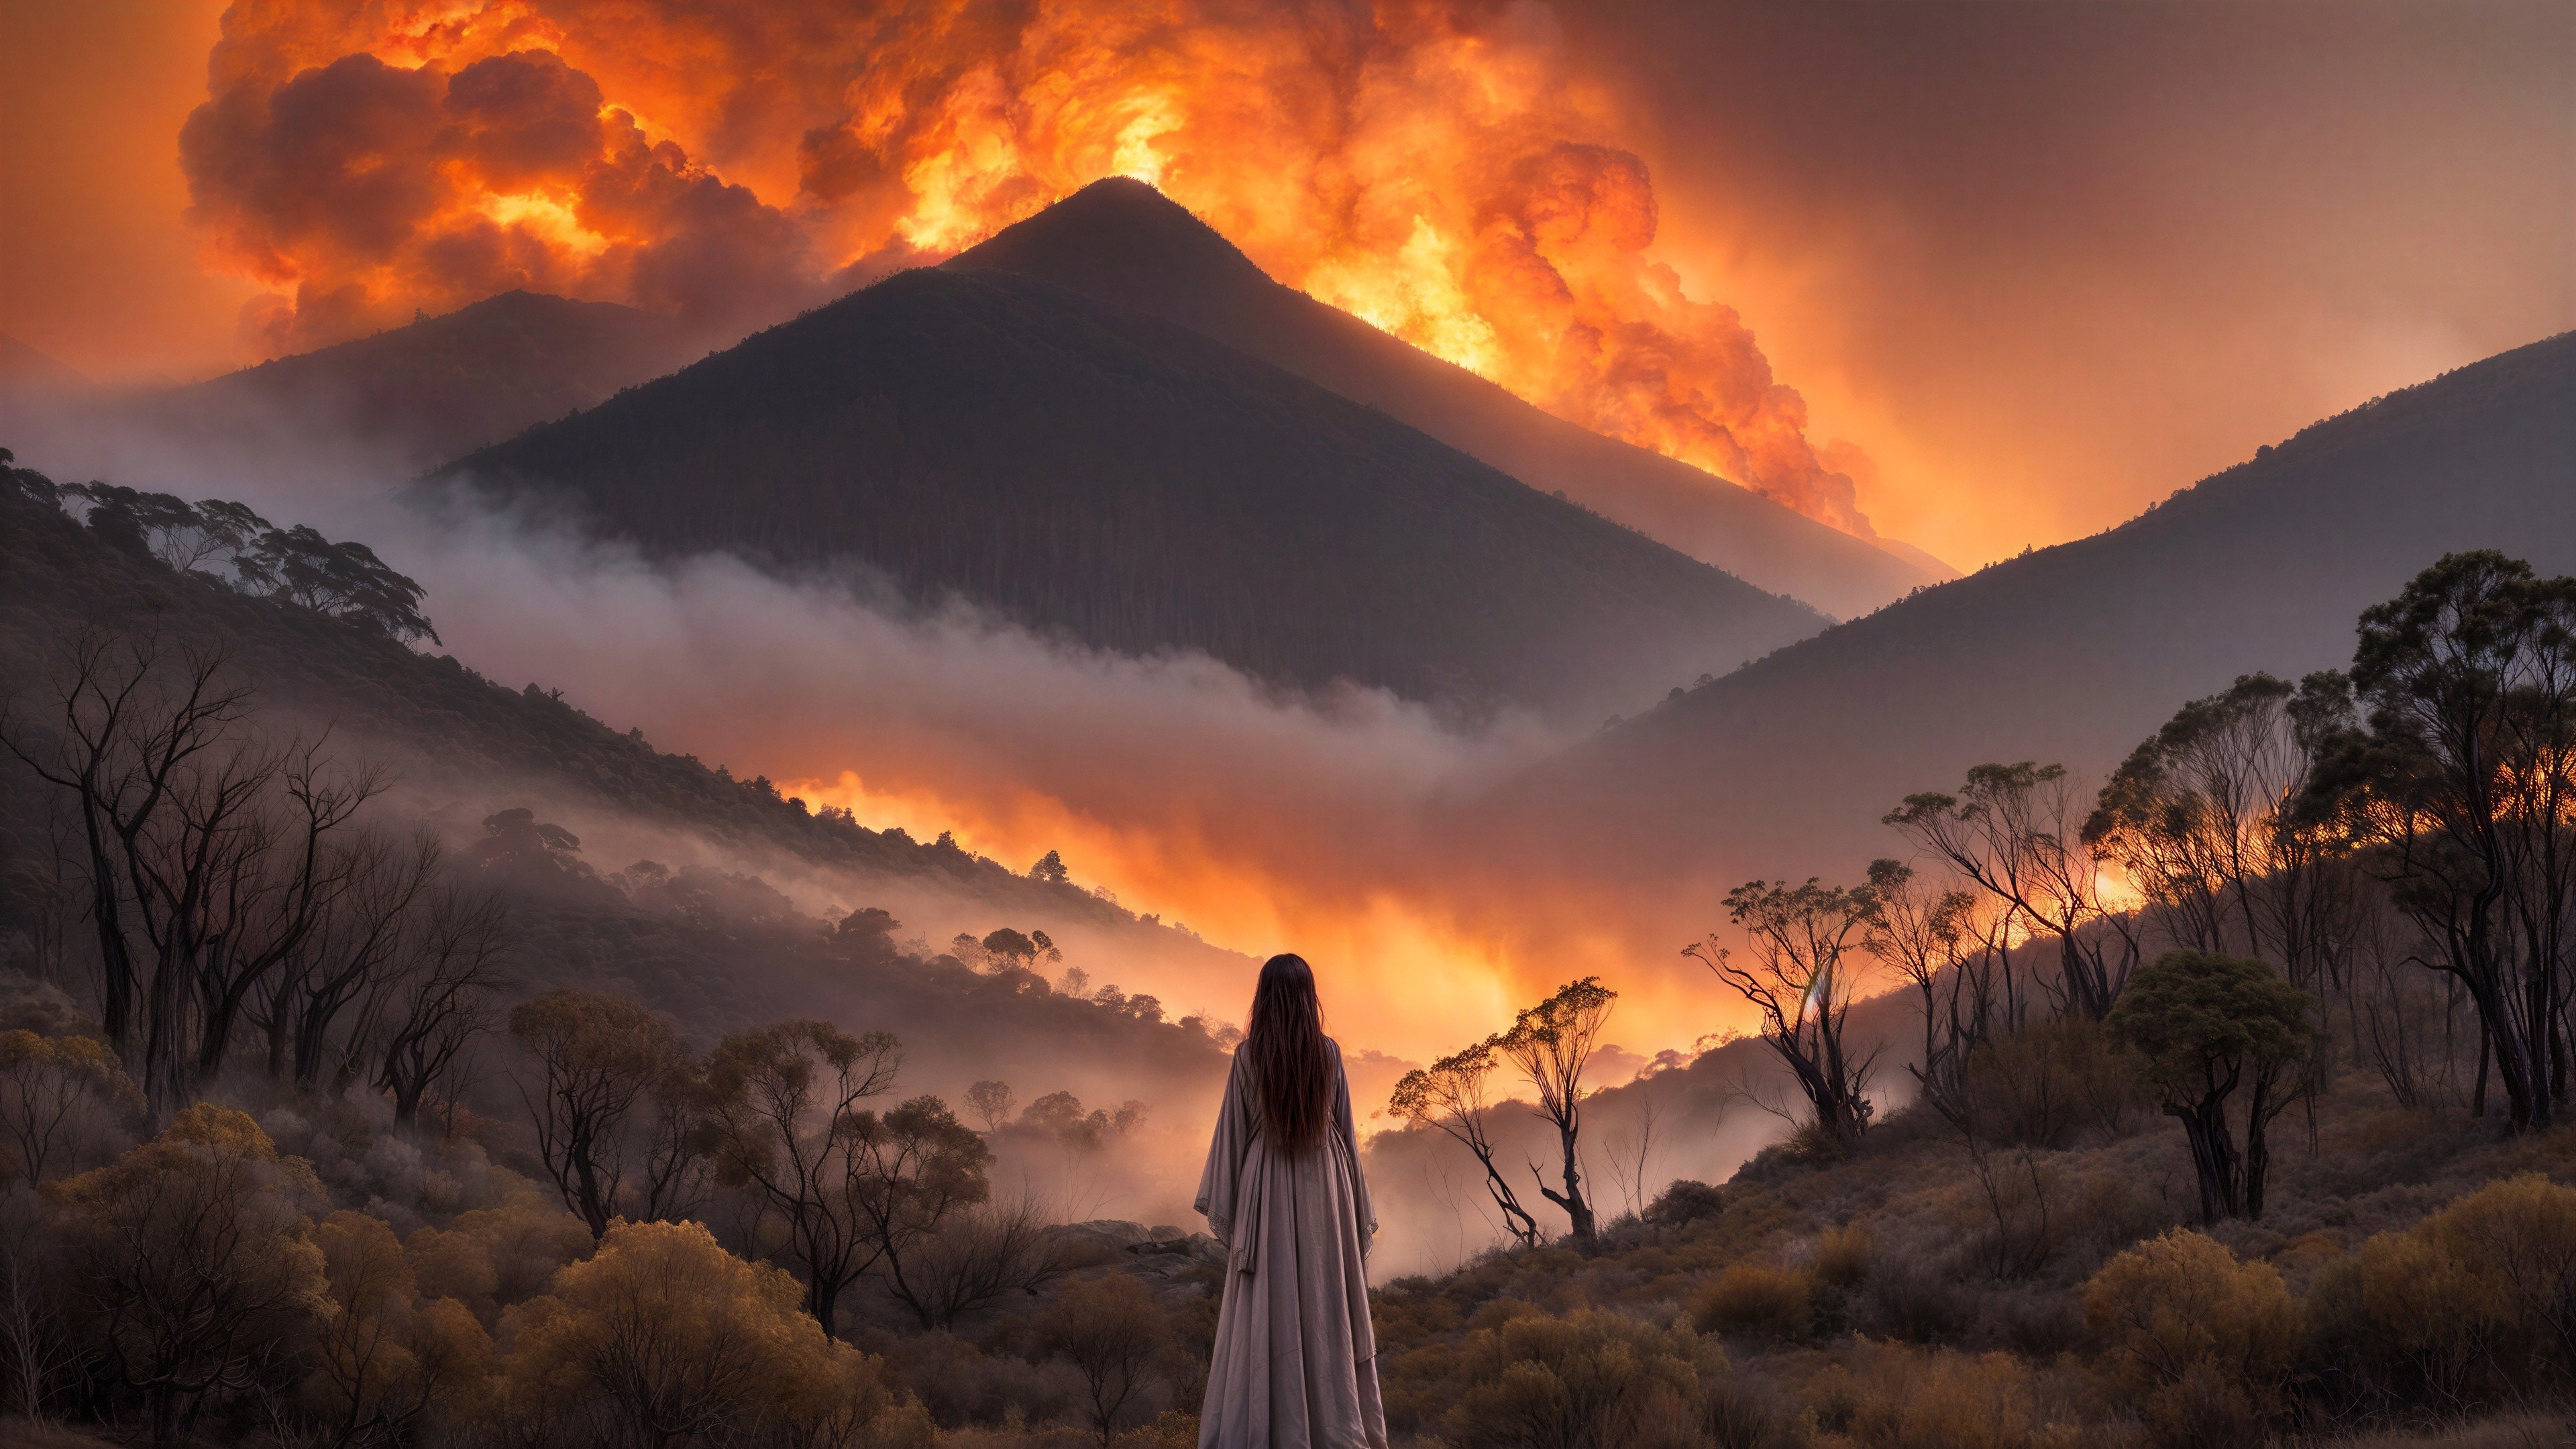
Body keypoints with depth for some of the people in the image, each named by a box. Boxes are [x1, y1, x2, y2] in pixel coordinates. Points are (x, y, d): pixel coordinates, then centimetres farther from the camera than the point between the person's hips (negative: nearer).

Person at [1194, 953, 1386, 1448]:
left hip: (1266, 1188, -1)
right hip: (1323, 1186, 1)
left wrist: (1223, 1203, 2)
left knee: (1265, 1309, 1)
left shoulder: (1249, 1055, -6)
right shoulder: (1329, 1053, -2)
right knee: (1325, 1301, 6)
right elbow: (1345, 1127, 3)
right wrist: (1358, 1204, 10)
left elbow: (1233, 1130, -4)